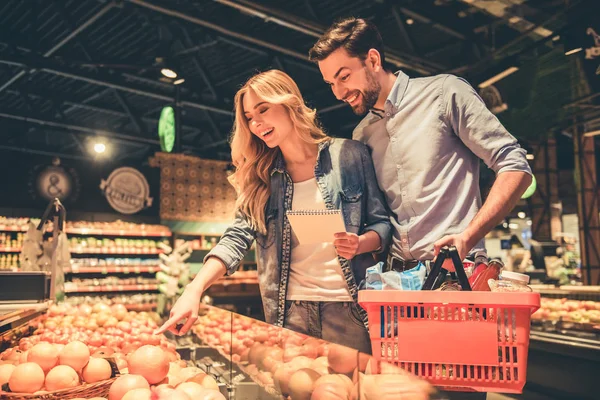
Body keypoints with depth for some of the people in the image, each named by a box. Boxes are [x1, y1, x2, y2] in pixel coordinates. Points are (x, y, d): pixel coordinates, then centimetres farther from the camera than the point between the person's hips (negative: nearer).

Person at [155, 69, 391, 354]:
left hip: (349, 307, -2)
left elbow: (381, 223, 4)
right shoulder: (261, 176, 7)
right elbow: (237, 237, -3)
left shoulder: (349, 154, -1)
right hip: (290, 310, 2)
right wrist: (195, 289, -17)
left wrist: (360, 243, -19)